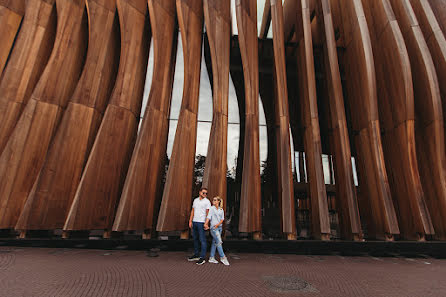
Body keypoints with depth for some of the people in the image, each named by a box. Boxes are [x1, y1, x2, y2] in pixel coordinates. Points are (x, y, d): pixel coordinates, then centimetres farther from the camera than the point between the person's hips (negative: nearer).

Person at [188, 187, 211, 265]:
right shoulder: (195, 200, 12)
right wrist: (190, 221, 8)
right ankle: (196, 255, 27)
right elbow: (193, 211, 14)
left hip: (201, 223, -6)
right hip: (194, 222, 6)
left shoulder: (207, 201, -5)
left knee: (202, 240, -5)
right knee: (195, 239, 14)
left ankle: (202, 258, 0)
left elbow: (208, 213, -8)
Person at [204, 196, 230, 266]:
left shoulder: (221, 210, 9)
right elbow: (209, 217, -14)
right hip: (213, 227, -5)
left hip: (219, 227, 5)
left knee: (214, 242, 10)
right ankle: (223, 257, 2)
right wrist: (206, 224, -28)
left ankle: (211, 258, 19)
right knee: (219, 242, -8)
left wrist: (218, 224, -11)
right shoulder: (212, 208, -4)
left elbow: (222, 219, 6)